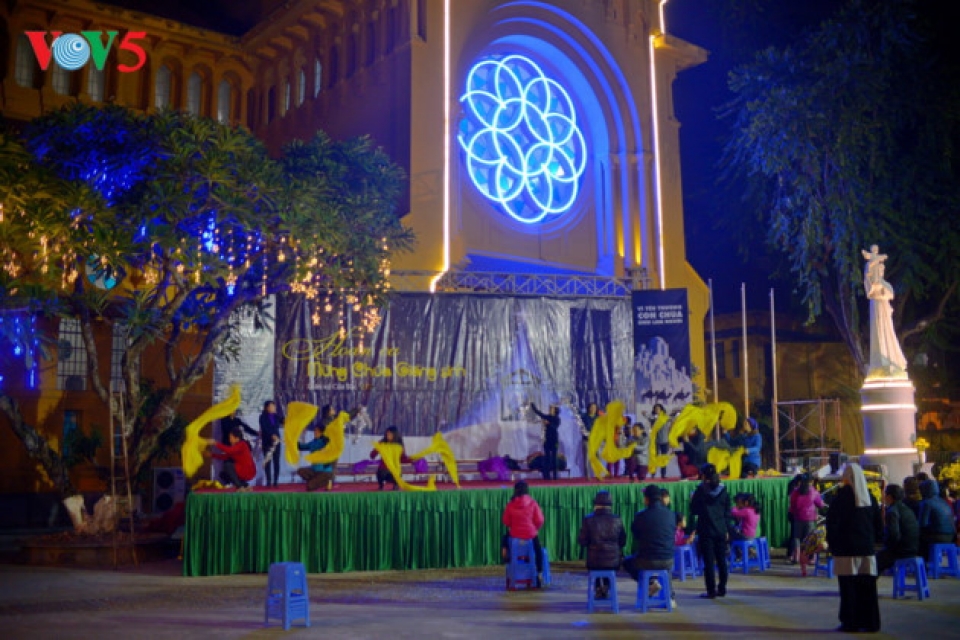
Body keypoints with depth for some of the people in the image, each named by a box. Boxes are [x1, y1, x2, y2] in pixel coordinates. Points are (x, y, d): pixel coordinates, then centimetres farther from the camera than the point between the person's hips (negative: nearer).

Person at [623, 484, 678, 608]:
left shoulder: (641, 516, -12)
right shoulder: (671, 515, -3)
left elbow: (635, 535, 6)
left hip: (647, 561, -3)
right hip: (668, 561, 4)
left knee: (627, 562, 26)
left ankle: (650, 582, 7)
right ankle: (669, 597, 30)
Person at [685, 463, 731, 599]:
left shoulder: (700, 491, -8)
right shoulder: (723, 491, 3)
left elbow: (693, 511, -2)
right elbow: (728, 512, 8)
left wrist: (691, 530, 8)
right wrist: (726, 529, 14)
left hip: (705, 531, -4)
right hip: (721, 530, 4)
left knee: (709, 562, 0)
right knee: (721, 560, 11)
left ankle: (711, 591, 0)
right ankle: (722, 589, 16)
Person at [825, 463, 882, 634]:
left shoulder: (842, 496, -8)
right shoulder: (869, 497, 7)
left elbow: (832, 523, -10)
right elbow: (879, 524, 12)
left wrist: (832, 544, 0)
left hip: (847, 550, -5)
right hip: (867, 549, 5)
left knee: (848, 587, 0)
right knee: (868, 586, 9)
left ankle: (850, 622, 2)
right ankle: (870, 621, 13)